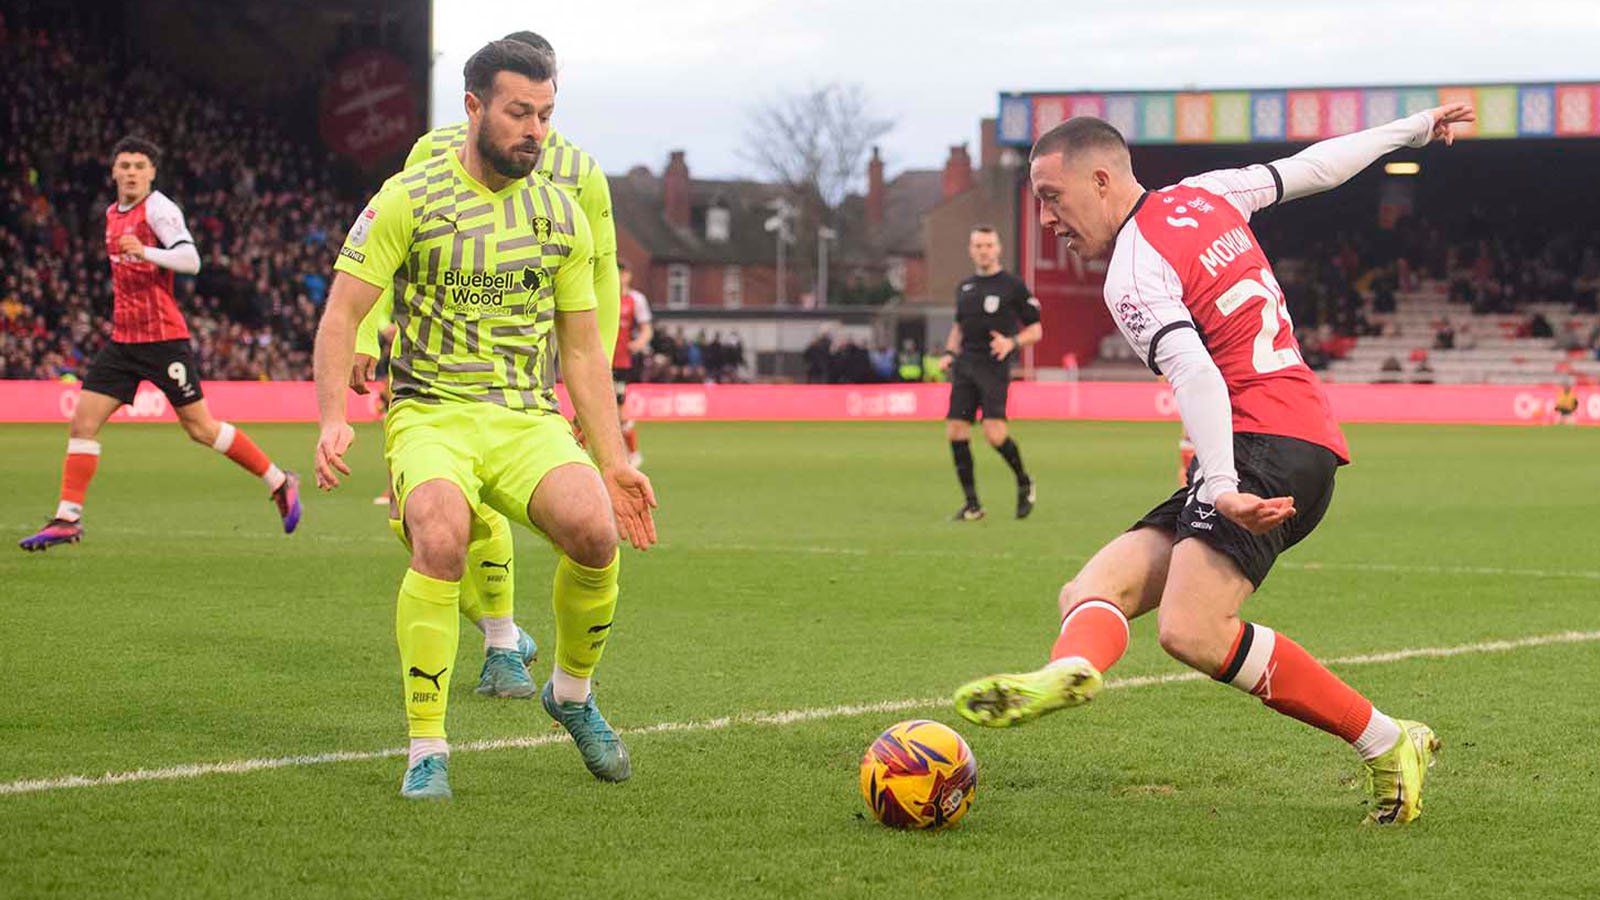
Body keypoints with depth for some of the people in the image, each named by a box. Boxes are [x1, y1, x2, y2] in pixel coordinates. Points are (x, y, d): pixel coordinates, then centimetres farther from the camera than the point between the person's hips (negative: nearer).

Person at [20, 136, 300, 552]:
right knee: (83, 420, -3)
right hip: (124, 339, 7)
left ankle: (279, 483, 10)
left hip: (163, 338, -7)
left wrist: (145, 252, -39)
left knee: (200, 427, -4)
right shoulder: (112, 214, 14)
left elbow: (190, 260, -25)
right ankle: (67, 518, 1)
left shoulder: (159, 208, -11)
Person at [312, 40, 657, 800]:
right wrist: (333, 418, -18)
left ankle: (572, 693, 4)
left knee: (595, 531, -26)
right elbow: (342, 314, -4)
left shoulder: (563, 217, 11)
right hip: (432, 415, -3)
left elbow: (583, 349, 16)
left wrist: (614, 462, 10)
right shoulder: (408, 199, -2)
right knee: (441, 541, -34)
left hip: (531, 421, 3)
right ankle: (426, 749, -19)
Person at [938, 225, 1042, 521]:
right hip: (965, 366, 6)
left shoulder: (1013, 286, 1)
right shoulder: (964, 287, 16)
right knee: (955, 431, -5)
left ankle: (1024, 482, 8)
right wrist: (949, 354, 13)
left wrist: (1012, 342, -15)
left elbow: (1036, 330, 3)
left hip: (995, 366, -6)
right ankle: (972, 504, 4)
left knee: (994, 432, -19)